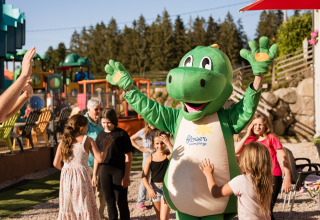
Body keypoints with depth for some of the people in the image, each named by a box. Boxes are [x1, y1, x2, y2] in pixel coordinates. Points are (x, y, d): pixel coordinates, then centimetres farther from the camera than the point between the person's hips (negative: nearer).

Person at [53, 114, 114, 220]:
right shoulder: (88, 140, 0)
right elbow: (100, 158, -7)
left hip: (66, 175, 4)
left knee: (67, 207, 12)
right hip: (81, 175, -3)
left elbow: (56, 163, 5)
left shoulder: (64, 141, 9)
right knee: (85, 206, 3)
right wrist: (106, 146, 8)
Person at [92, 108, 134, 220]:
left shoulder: (122, 134, -6)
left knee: (121, 200, -1)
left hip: (119, 170, -4)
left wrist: (127, 175, -11)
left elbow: (128, 156, -7)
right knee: (109, 200, 10)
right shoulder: (101, 135, 8)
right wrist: (94, 174, 12)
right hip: (105, 170, 4)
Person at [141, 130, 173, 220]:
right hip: (154, 188, 4)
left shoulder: (168, 156, -8)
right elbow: (144, 176, -2)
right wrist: (149, 189, -17)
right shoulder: (150, 158, -2)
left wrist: (169, 144, -32)